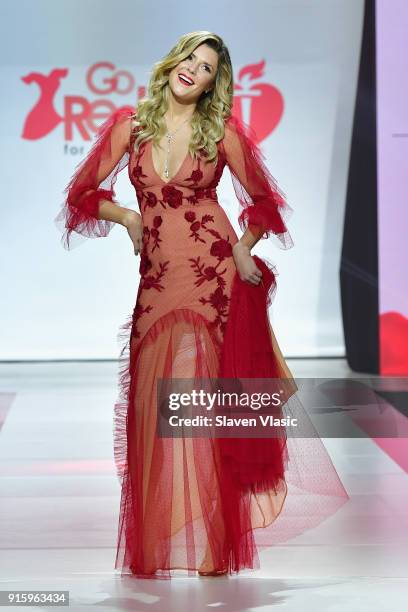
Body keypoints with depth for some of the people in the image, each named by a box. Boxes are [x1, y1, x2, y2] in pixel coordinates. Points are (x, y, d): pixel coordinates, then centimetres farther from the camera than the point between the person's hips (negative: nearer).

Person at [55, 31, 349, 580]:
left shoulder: (222, 132, 3)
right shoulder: (130, 124, 7)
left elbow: (262, 200, 12)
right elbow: (86, 192, 11)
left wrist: (243, 247, -2)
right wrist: (126, 216, -4)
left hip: (214, 275, -2)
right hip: (157, 281, 2)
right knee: (155, 405, -1)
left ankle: (208, 541, 4)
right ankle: (159, 542, 10)